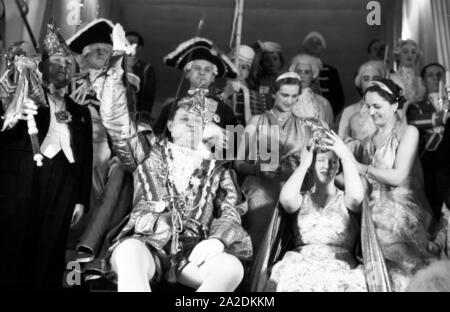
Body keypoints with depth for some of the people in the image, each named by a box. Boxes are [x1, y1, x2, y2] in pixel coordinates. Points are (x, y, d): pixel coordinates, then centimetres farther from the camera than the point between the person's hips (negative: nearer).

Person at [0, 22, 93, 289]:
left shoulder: (81, 112, 17)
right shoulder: (25, 96, 9)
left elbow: (86, 159, 14)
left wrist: (82, 200, 7)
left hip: (61, 196, 2)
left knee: (49, 256, 1)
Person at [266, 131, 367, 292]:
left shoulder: (345, 199, 16)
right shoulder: (302, 199, 18)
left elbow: (356, 196, -10)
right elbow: (286, 199, -7)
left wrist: (346, 155, -3)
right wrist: (304, 164, 5)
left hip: (340, 265, 0)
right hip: (301, 262, 1)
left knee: (334, 281, -35)